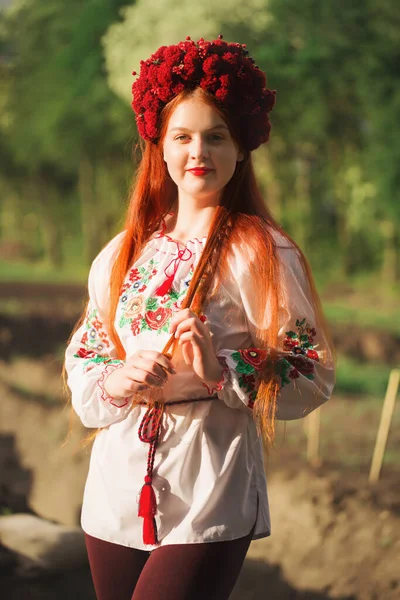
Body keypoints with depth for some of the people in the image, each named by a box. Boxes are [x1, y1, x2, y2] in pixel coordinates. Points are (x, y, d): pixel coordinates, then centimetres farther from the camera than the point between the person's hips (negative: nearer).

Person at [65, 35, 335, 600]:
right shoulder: (122, 255, 10)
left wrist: (220, 373, -22)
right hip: (116, 494, 5)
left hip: (209, 507, -5)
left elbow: (313, 379, -8)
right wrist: (119, 382, -9)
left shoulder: (263, 252, -6)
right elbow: (82, 363, 12)